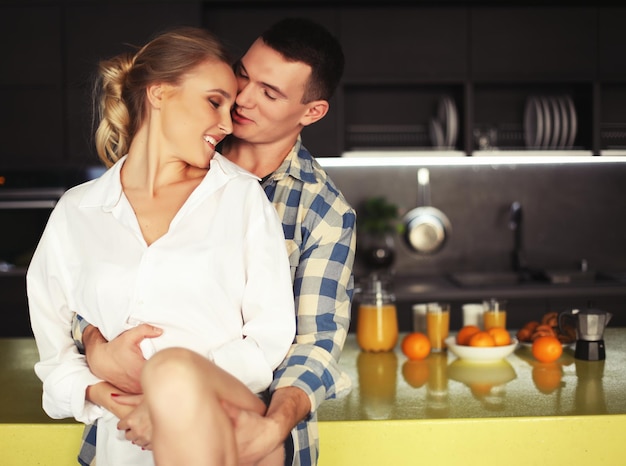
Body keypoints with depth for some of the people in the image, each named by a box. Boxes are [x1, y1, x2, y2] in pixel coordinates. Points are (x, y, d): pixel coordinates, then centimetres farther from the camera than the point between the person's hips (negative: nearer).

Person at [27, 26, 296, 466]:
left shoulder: (243, 195, 7)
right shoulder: (76, 214, 11)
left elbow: (271, 338, 2)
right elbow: (55, 350, 15)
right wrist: (94, 391, -6)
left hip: (229, 430, -1)